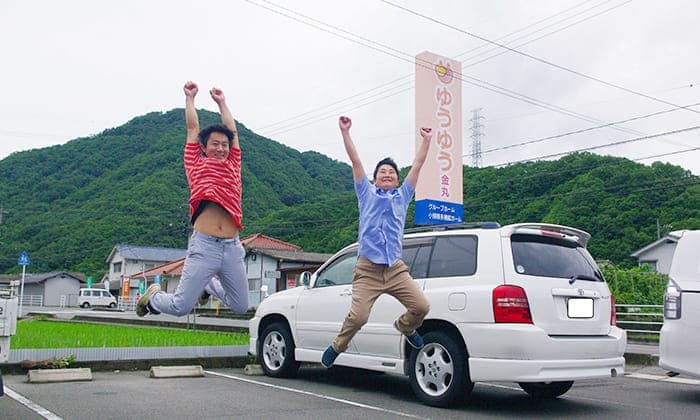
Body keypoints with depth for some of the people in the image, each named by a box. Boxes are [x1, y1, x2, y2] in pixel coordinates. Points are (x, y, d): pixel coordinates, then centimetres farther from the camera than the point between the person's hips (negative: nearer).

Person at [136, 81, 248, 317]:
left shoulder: (233, 166, 18)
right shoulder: (196, 164, 10)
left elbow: (232, 131, 27)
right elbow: (192, 127, 18)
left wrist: (221, 102, 39)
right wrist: (189, 97, 31)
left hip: (232, 247, 4)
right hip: (204, 245, -4)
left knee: (241, 308, 9)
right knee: (180, 307, -3)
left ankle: (208, 284, 37)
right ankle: (153, 296, 30)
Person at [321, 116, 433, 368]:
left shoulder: (402, 196, 18)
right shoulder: (367, 194, 13)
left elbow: (417, 165, 19)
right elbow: (355, 161, 7)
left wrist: (427, 139, 19)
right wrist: (345, 132, 3)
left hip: (396, 269, 3)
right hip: (368, 269, -3)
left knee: (422, 306, -11)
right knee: (358, 316, -16)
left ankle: (405, 326, 24)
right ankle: (337, 347, 14)